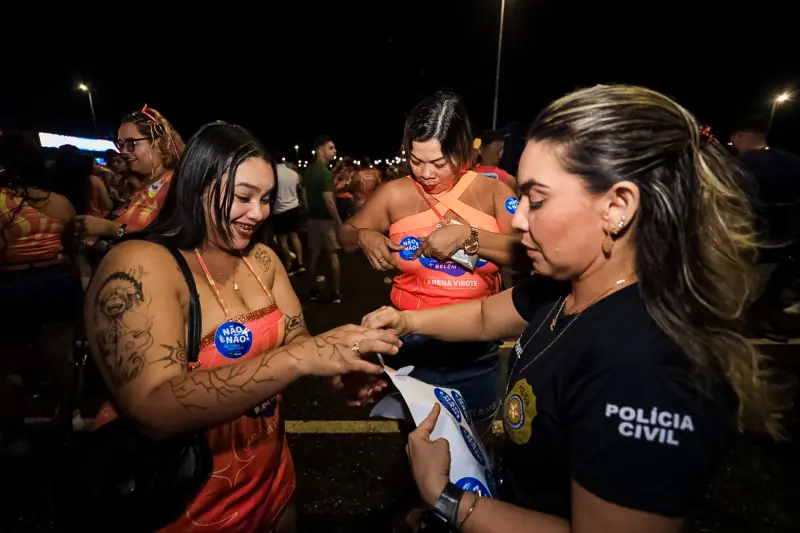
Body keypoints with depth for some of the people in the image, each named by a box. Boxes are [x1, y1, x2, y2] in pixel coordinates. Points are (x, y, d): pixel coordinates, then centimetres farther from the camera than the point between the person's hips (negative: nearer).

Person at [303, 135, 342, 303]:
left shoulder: (309, 171, 9)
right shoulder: (325, 173, -17)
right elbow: (329, 201, -22)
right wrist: (339, 222, -17)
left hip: (312, 218, 8)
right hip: (326, 219, -8)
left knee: (314, 254, 12)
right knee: (332, 255, 1)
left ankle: (315, 289, 20)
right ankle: (335, 293, 7)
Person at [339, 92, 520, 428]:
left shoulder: (492, 192, -6)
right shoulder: (395, 195, -7)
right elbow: (345, 235, 6)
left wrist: (468, 235, -29)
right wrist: (364, 237, -15)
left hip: (478, 351, 1)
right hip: (413, 347, 0)